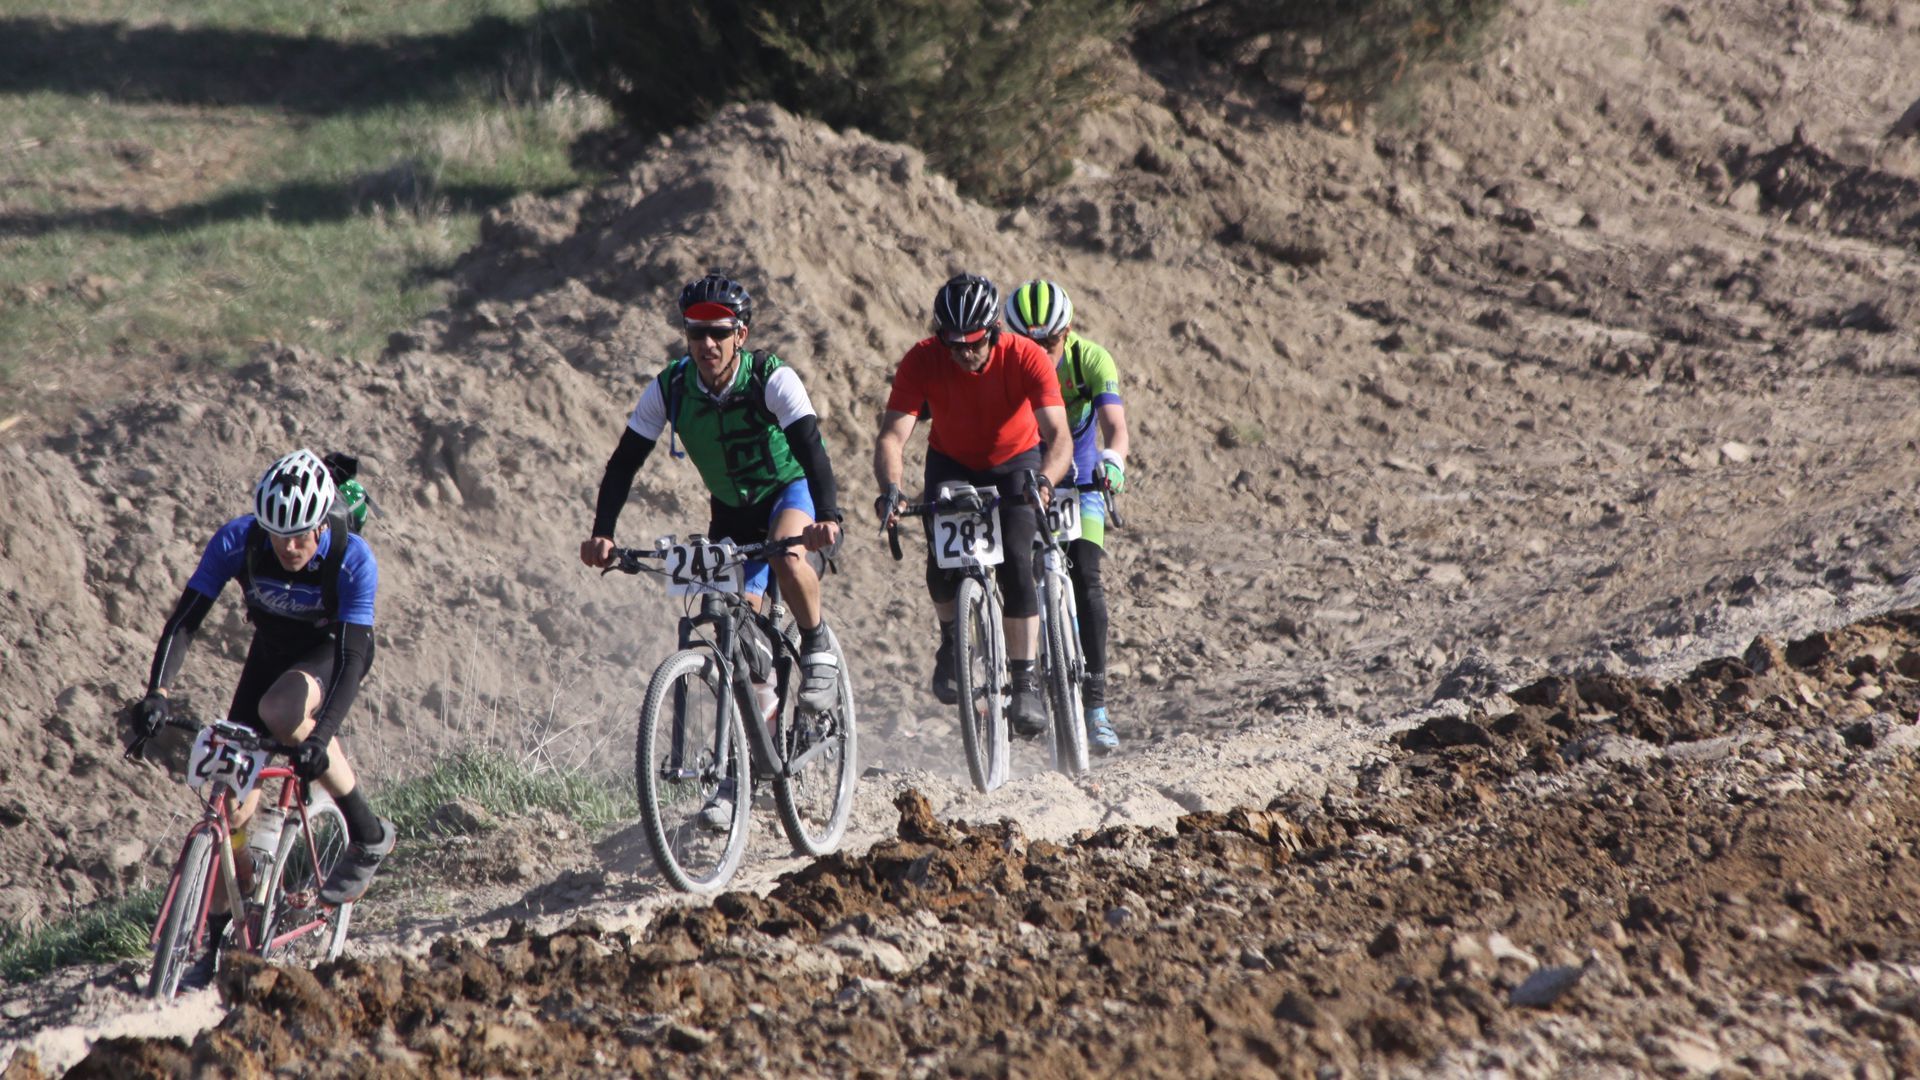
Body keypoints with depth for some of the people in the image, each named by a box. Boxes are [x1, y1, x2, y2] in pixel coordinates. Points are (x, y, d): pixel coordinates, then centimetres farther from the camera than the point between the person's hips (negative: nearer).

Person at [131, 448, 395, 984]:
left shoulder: (353, 561, -32)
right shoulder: (237, 542, -26)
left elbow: (352, 657, -35)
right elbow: (186, 619, -24)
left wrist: (322, 736, -47)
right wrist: (157, 692, -39)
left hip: (329, 653, -3)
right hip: (272, 651, 3)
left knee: (279, 710, -36)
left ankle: (367, 834, -17)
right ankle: (216, 945, 6)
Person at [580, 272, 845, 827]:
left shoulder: (773, 380, -27)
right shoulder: (669, 388, -18)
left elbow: (812, 448, -38)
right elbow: (625, 462, -18)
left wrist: (827, 517, -55)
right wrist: (601, 533, -32)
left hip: (789, 489, -3)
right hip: (731, 511, 3)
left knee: (788, 554, -38)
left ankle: (818, 649, -11)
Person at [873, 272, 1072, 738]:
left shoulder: (1026, 358, -29)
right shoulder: (922, 361, -26)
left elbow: (1058, 434, -37)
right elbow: (892, 435, -33)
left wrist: (1044, 479, -58)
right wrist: (890, 487, -53)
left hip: (1016, 461, -1)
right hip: (951, 464, 1)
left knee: (1014, 561, -22)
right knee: (942, 563, -20)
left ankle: (1026, 682, -16)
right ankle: (951, 639, 11)